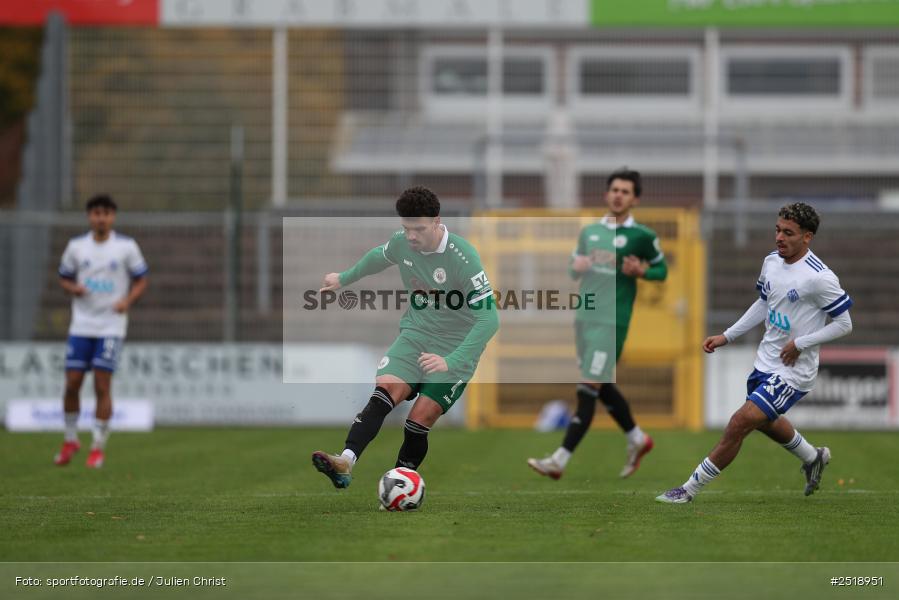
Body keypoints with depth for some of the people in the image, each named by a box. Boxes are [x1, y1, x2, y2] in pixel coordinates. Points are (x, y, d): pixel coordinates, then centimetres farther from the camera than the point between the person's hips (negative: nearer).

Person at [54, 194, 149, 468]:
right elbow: (64, 278, 14)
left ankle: (98, 447, 1)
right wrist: (73, 288, -9)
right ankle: (70, 440, 18)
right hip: (81, 325, 2)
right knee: (72, 383, 0)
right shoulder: (76, 246, 5)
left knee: (102, 386, -7)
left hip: (111, 326, -2)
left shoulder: (126, 247, -1)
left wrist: (127, 301, -14)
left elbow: (141, 281, 5)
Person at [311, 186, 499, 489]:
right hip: (415, 335, 4)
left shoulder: (463, 258, -24)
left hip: (455, 349, -4)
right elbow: (379, 257, 22)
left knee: (418, 422, -15)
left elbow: (489, 319, -27)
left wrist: (451, 361, -36)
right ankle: (345, 463, -38)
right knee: (384, 392, -22)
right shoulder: (401, 242, -5)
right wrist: (344, 278, 37)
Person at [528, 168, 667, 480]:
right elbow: (573, 268, 21)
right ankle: (638, 439, 34)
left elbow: (662, 271, 8)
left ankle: (559, 461, -11)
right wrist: (576, 266, -3)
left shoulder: (642, 236, -2)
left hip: (611, 322, -6)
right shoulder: (590, 231, 13)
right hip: (584, 316, 6)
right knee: (602, 387, 14)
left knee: (588, 389, -9)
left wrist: (641, 271, -13)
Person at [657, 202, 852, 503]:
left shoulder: (819, 277, -22)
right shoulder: (771, 262, 1)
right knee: (765, 421, 30)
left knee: (740, 423, -16)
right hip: (765, 363, 9)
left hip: (793, 372, -9)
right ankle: (813, 458, 56)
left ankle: (689, 490, -6)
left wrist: (800, 344, -19)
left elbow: (844, 324, -14)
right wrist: (727, 336, 14)